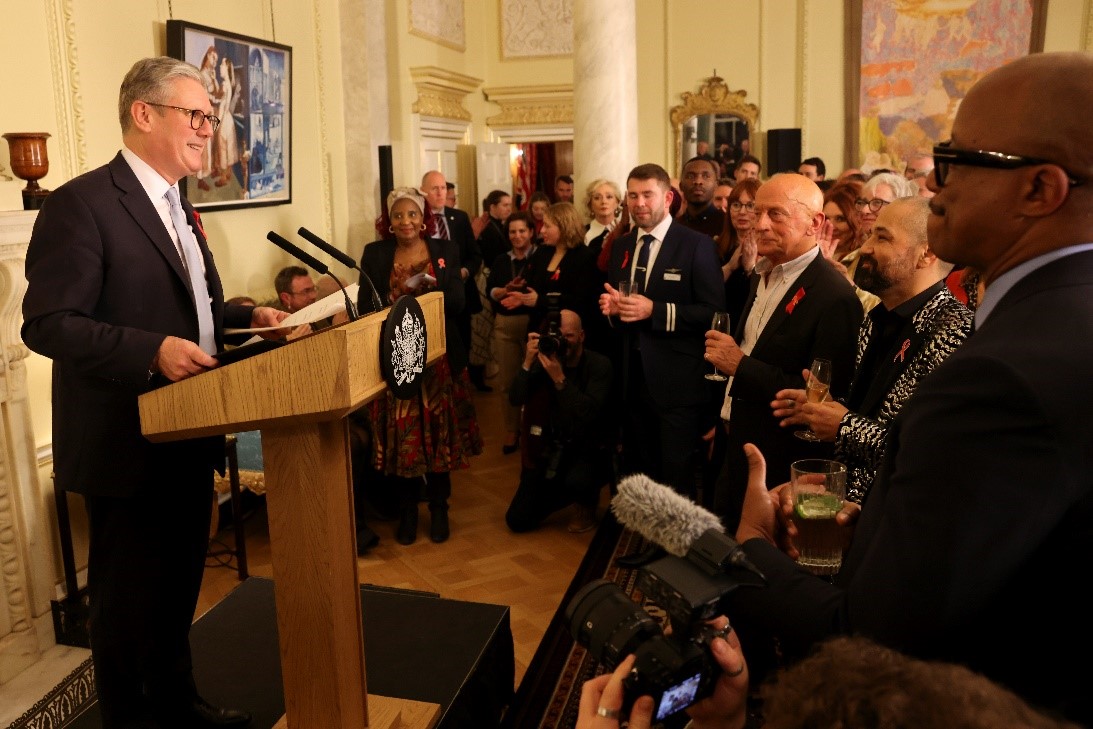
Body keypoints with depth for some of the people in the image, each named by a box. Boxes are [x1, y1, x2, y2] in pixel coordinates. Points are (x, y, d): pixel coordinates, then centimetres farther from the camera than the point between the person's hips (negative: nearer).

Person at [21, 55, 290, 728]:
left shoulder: (178, 209, 14)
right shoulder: (81, 203, -16)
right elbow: (47, 323, -21)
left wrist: (247, 316, 5)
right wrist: (153, 350, -31)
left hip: (187, 441, 9)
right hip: (128, 447, -9)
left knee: (180, 588, 22)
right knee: (129, 603, 7)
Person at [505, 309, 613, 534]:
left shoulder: (599, 364, -13)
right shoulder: (545, 360, -3)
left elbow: (589, 412, -26)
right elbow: (515, 399, -12)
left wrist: (559, 379, -33)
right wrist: (528, 363, -24)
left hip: (589, 449, -3)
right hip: (551, 450, 4)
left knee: (577, 480, -38)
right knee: (517, 521, -3)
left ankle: (587, 507, 1)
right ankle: (567, 494, 25)